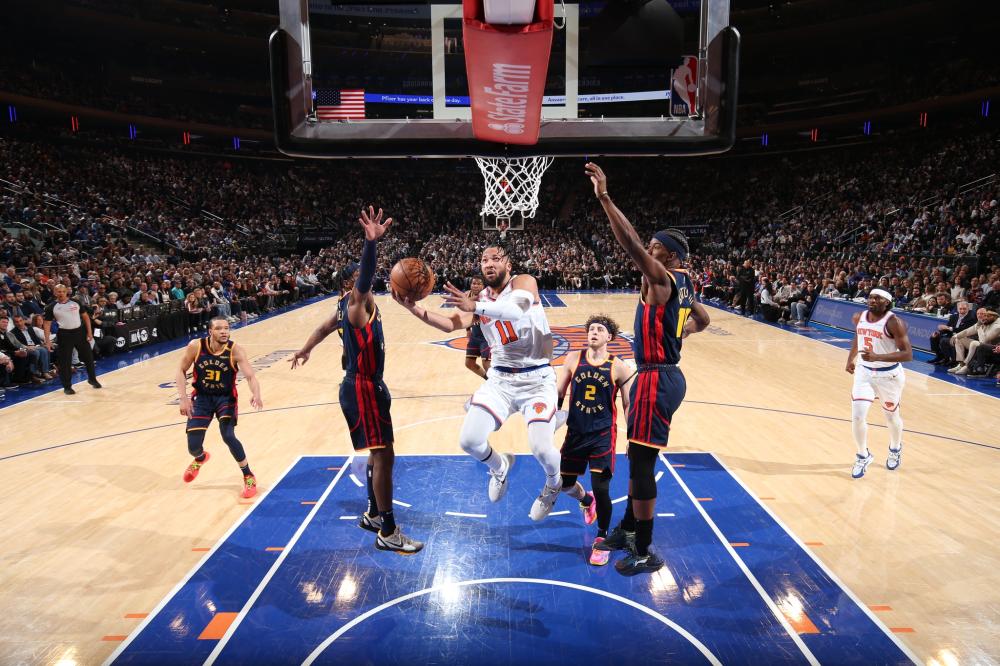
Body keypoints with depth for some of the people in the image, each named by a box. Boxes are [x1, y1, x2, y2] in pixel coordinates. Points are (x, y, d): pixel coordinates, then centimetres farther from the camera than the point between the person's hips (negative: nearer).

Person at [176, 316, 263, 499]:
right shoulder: (195, 346, -17)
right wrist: (183, 397, -13)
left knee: (228, 436, -21)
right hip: (202, 397, 2)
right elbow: (181, 370, -3)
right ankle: (200, 458, 40)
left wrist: (256, 394, -51)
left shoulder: (235, 350, -22)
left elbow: (251, 376, -30)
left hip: (226, 397, -2)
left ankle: (249, 477, 0)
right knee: (193, 446, -2)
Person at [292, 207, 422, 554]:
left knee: (379, 454, 18)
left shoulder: (353, 305, 11)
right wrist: (371, 242, -56)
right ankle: (388, 533, 3)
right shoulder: (357, 302, -17)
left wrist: (306, 349, 43)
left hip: (367, 386, 10)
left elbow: (327, 325, 27)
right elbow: (364, 277, -39)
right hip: (362, 389, -10)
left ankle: (373, 515, 33)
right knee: (383, 455, -6)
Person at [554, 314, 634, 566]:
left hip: (603, 435, -3)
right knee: (565, 483, 12)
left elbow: (628, 405, 0)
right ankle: (586, 500, 49)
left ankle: (602, 538, 19)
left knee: (601, 489, -7)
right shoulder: (573, 358, -2)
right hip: (576, 432, 3)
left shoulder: (618, 367, -6)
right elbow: (558, 393, 3)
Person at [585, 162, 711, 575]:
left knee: (641, 463, -2)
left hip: (656, 379, -10)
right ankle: (628, 529, 36)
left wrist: (604, 197, -29)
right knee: (639, 458, 20)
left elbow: (631, 244, -29)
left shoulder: (661, 278, -15)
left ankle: (644, 553, 9)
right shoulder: (682, 284, 12)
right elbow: (702, 320, 29)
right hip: (666, 374, 10)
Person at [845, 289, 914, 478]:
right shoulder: (859, 317, -2)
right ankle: (863, 456, 15)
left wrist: (877, 357, -37)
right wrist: (850, 359, 22)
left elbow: (907, 354, -26)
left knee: (892, 416, 17)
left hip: (889, 375, -4)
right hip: (864, 372, 4)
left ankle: (895, 449, 47)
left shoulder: (894, 322, -21)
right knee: (857, 416, -7)